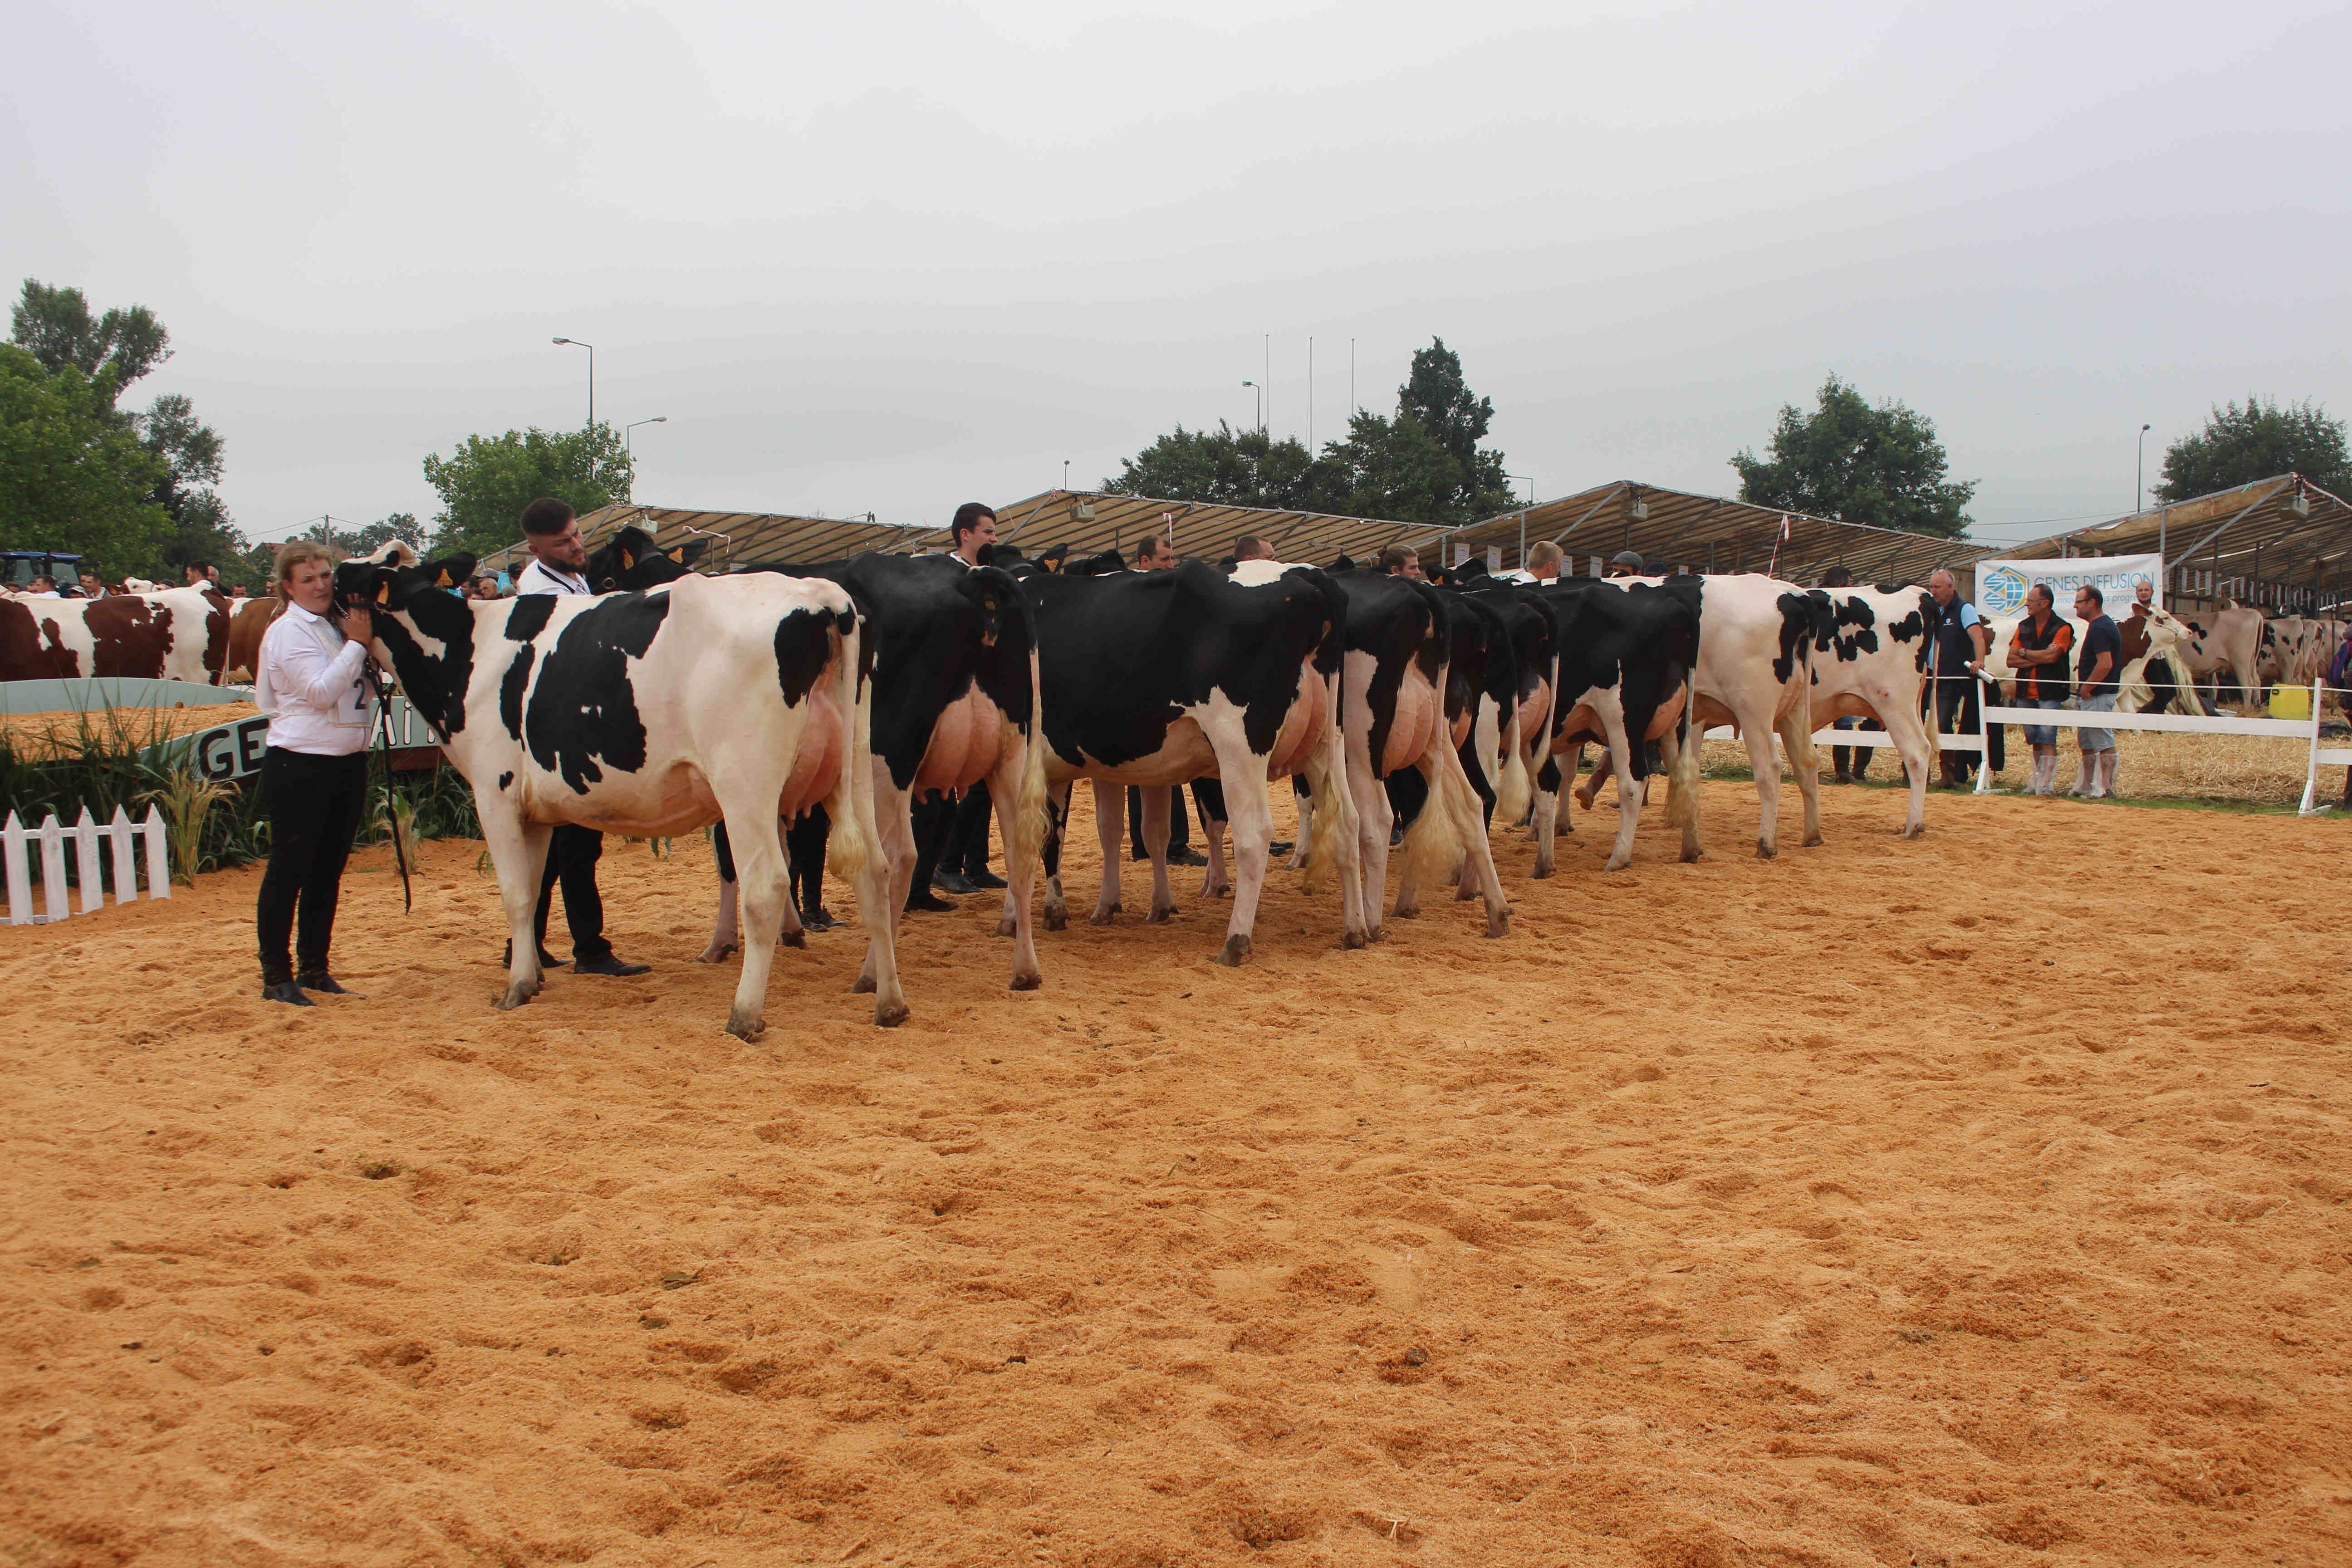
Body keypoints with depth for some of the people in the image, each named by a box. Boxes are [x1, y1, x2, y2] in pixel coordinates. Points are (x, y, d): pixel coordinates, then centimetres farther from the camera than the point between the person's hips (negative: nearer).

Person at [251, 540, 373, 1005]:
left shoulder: (337, 627, 14)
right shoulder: (289, 630, -9)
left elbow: (361, 689, 15)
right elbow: (321, 691, -20)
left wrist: (360, 641, 3)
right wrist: (357, 644, -16)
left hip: (347, 762, 8)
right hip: (300, 765, -8)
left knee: (327, 871, 13)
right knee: (289, 870, -1)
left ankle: (314, 967, 22)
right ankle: (276, 976, 5)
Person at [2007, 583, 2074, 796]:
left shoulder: (2061, 628, -4)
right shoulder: (2024, 627, 11)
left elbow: (2051, 656, -19)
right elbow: (2011, 660, 2)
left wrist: (2024, 653, -4)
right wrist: (2040, 658, -10)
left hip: (2049, 693, -5)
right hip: (2026, 693, 5)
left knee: (2047, 741, -10)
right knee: (2035, 742, 11)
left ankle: (2045, 786, -12)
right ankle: (2037, 780, 17)